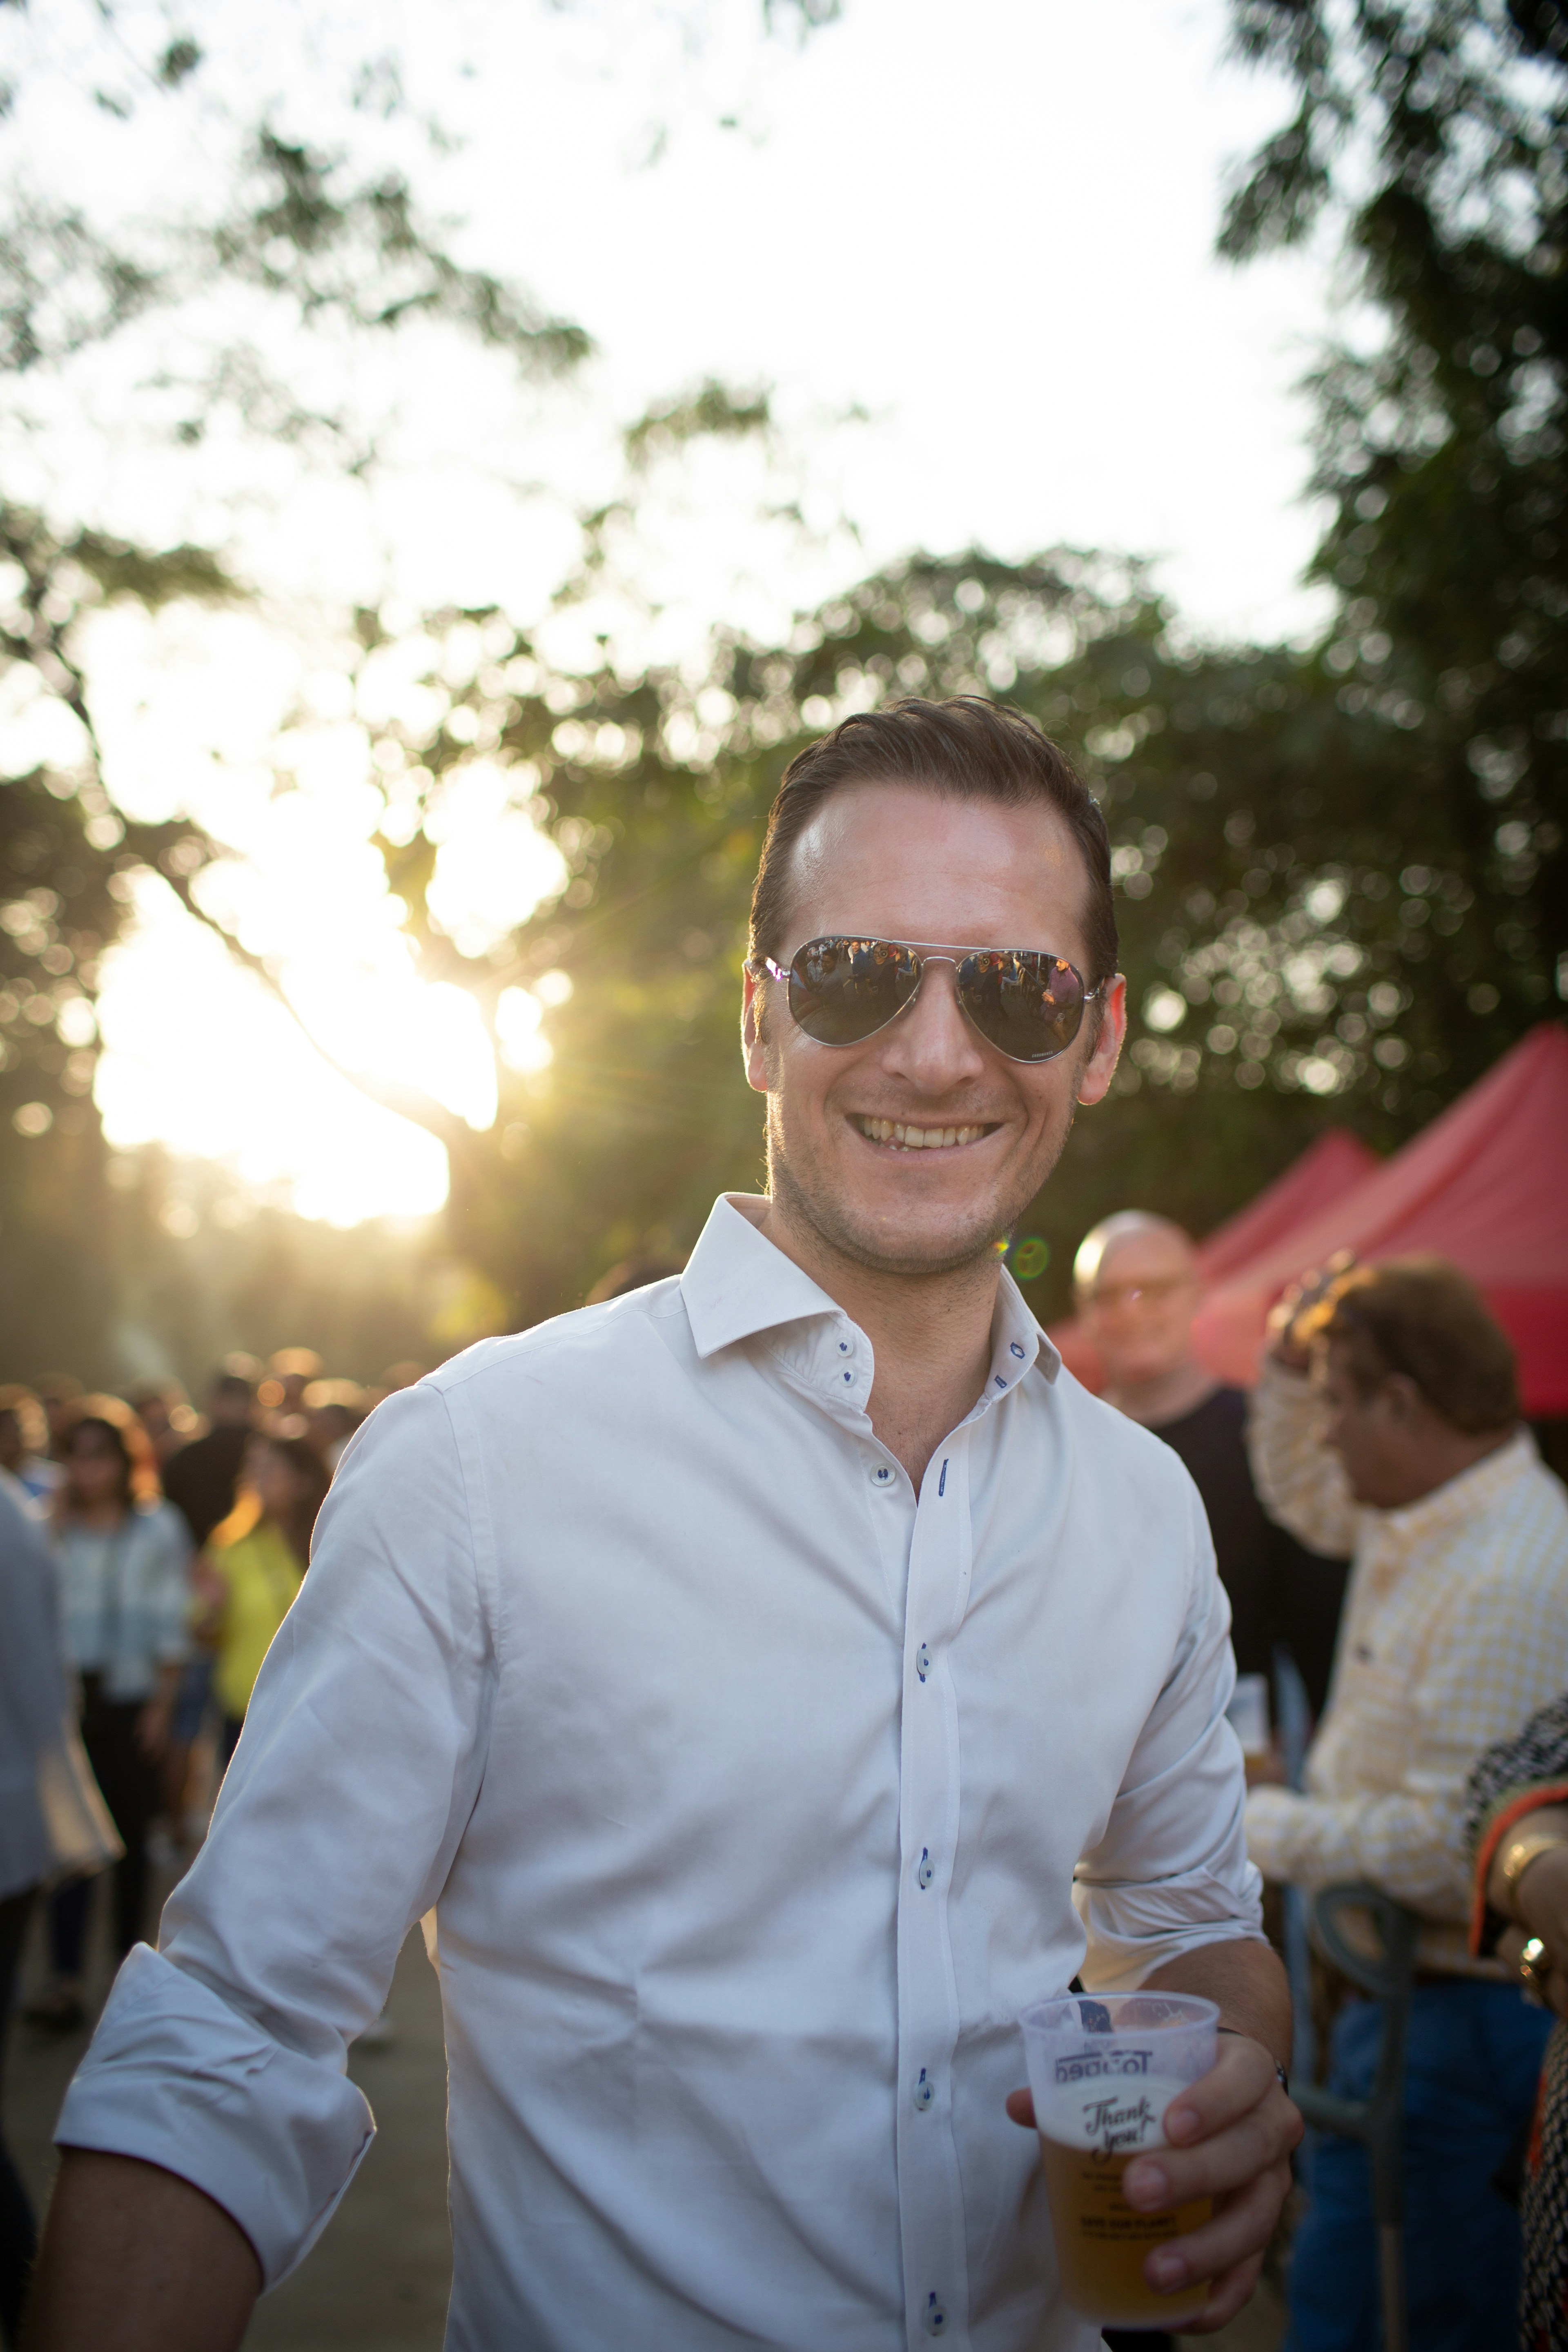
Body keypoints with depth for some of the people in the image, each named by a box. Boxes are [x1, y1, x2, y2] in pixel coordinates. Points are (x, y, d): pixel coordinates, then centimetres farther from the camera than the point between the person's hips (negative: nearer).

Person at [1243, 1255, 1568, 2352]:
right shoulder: (1426, 1516, 4)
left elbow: (1455, 1846, -31)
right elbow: (1305, 1495, 28)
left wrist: (1269, 1828, -18)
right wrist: (1292, 1364, 10)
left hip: (1467, 2007, -10)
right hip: (1400, 1982, 10)